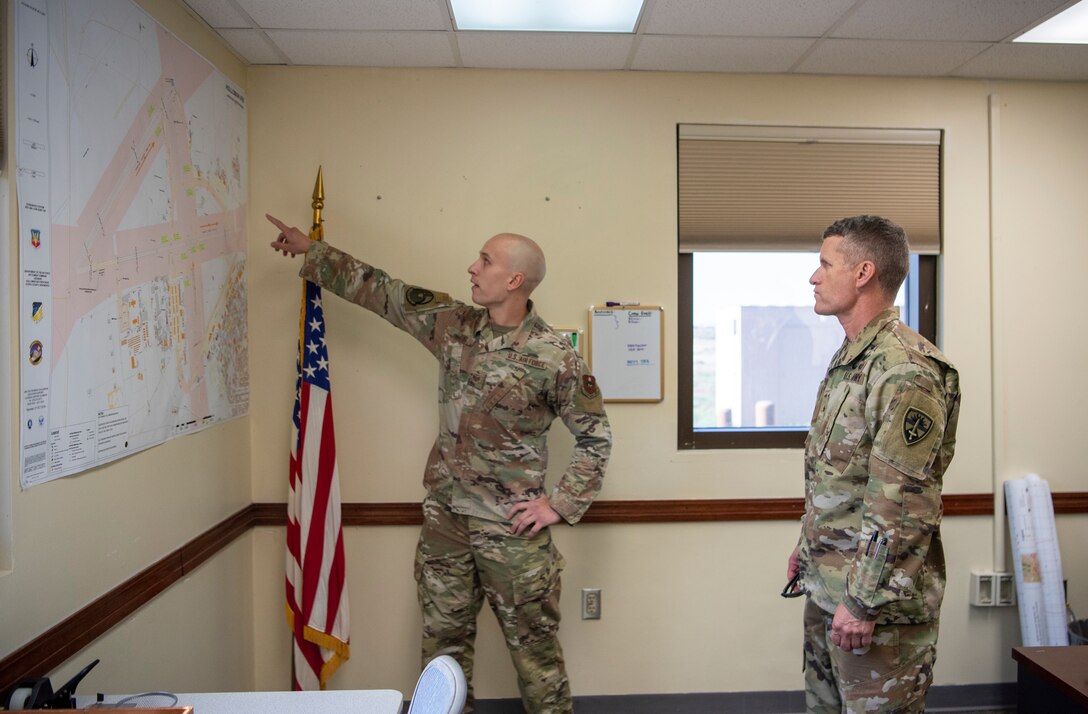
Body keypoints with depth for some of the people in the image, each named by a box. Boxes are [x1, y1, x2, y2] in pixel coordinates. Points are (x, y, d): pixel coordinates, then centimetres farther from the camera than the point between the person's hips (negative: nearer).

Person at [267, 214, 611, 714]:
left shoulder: (556, 358, -13)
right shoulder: (454, 325, 1)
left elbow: (595, 438, -6)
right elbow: (381, 291, 9)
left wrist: (560, 504, -10)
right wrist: (310, 250, 14)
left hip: (512, 528, -5)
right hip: (444, 518, 5)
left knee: (534, 648, 7)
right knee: (443, 644, 16)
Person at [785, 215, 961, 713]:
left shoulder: (905, 369, -21)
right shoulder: (849, 358, 11)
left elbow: (903, 504, -24)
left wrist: (863, 600, -21)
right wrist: (808, 546, 19)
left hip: (878, 598, -9)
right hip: (826, 587, 10)